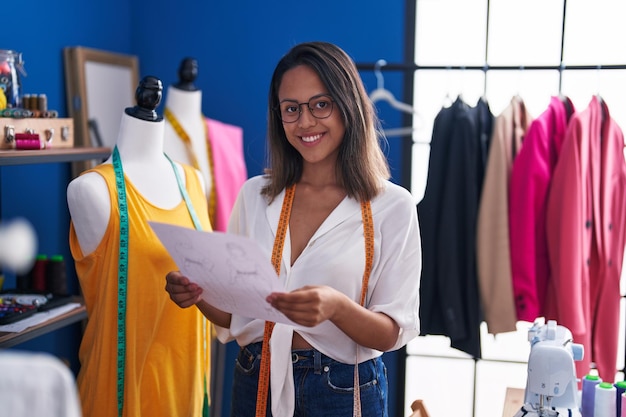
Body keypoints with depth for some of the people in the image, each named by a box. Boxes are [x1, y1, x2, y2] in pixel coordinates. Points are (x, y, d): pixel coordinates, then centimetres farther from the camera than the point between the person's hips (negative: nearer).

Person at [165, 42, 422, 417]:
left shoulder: (393, 206, -9)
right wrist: (199, 295, -16)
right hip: (257, 385, 3)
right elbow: (232, 315, 5)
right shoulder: (254, 195, 1)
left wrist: (337, 307, -30)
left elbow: (393, 333, -11)